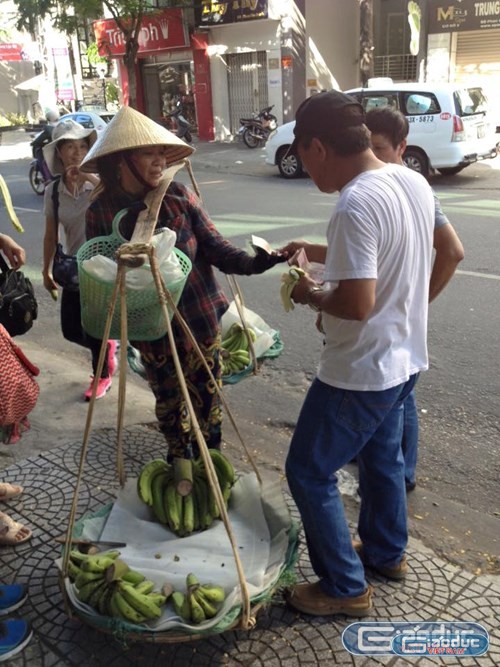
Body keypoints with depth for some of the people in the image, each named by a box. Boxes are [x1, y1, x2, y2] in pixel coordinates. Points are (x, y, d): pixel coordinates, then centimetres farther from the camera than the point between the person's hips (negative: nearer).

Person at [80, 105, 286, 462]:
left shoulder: (178, 194, -9)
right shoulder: (101, 211, -10)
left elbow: (214, 246, -12)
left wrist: (251, 263, -28)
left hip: (200, 316, 1)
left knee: (207, 392, 17)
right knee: (169, 400, 18)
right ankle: (181, 463, 43)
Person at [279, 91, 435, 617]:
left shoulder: (356, 204, -27)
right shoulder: (414, 183, 2)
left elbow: (357, 302, -31)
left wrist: (311, 295, -12)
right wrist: (320, 253, 13)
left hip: (360, 372, -9)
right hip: (403, 358, 9)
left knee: (309, 473, 7)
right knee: (382, 458, 26)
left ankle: (345, 588, 21)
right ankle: (387, 553, 46)